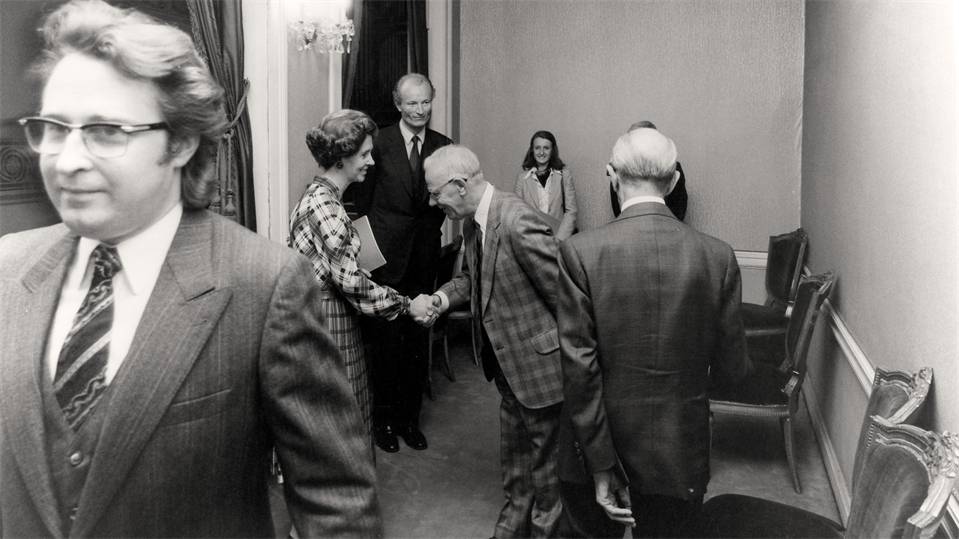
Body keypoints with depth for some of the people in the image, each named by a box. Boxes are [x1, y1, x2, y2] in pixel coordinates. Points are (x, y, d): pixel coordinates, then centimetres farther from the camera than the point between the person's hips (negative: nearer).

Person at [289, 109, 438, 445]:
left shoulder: (320, 196, 10)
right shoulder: (325, 205, -20)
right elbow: (349, 280, -22)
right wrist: (407, 306, -12)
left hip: (321, 313, 10)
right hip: (327, 320, -10)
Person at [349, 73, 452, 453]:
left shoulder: (443, 147, 5)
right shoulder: (379, 143, -4)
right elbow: (363, 198, 2)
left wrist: (428, 231, 3)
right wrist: (379, 235, 2)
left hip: (424, 254, 3)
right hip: (386, 253, -3)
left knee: (418, 340, 9)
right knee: (385, 339, 3)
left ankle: (410, 417, 23)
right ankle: (384, 418, 18)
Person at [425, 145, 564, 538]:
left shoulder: (517, 222, -28)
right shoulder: (473, 223, 1)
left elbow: (564, 292, -24)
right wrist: (444, 297, -3)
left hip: (540, 363, -9)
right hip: (508, 363, 9)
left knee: (545, 459, 12)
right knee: (514, 456, 25)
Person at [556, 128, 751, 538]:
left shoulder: (580, 252, -15)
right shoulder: (718, 256, -9)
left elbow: (579, 368, -16)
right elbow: (731, 369, -2)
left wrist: (600, 466, -10)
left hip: (599, 441, -2)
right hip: (678, 456, 2)